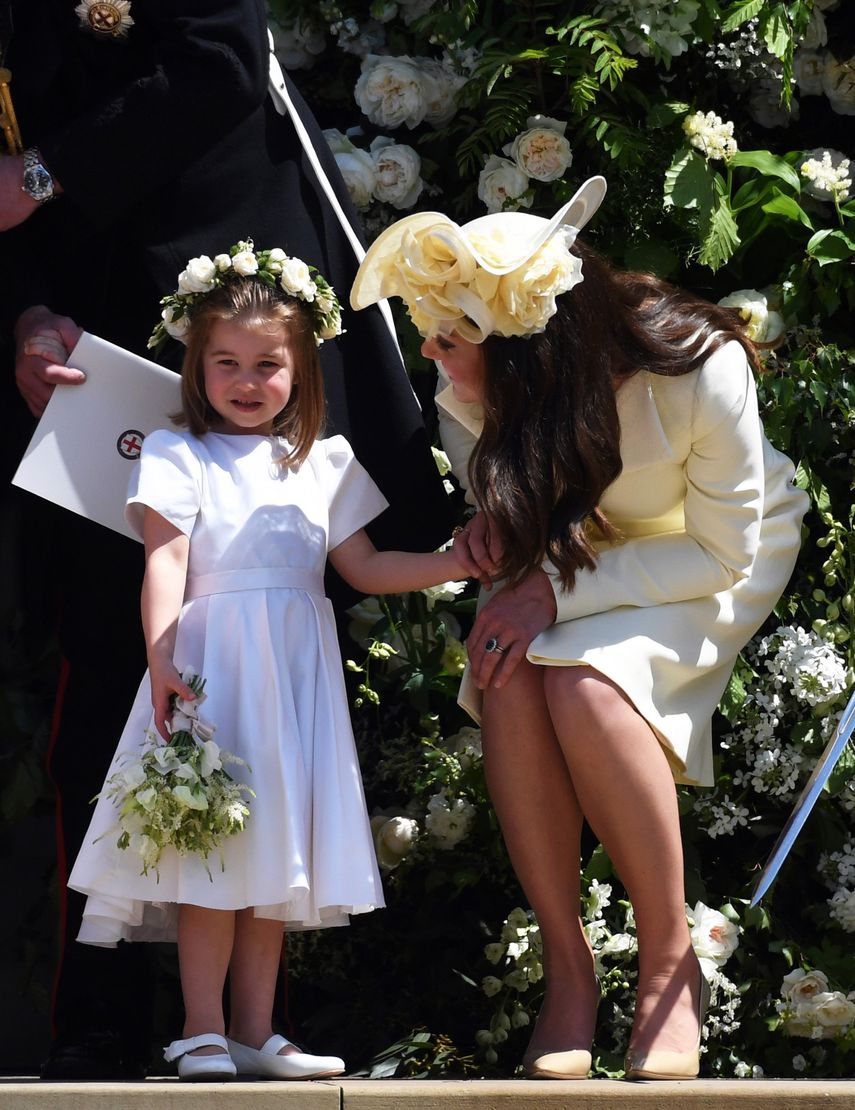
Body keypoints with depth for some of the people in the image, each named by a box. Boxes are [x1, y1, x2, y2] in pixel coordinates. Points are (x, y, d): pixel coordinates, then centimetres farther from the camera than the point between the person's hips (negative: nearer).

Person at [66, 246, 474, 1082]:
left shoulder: (324, 463, 16)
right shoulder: (178, 454, 2)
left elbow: (365, 568, 17)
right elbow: (163, 561, -8)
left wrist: (459, 561, 8)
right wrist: (161, 660, -19)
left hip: (297, 669, 5)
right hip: (213, 660, -5)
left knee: (276, 847, 5)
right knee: (215, 846, -10)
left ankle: (254, 1034, 9)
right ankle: (203, 1033, -4)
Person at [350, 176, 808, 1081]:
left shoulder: (700, 371, -34)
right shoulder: (474, 386, -20)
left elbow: (722, 554, -23)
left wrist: (560, 589, -33)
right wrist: (496, 520, -24)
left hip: (727, 555, -4)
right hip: (580, 544, 4)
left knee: (584, 684, -33)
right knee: (509, 675, -30)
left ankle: (670, 965, -17)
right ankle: (567, 968, -17)